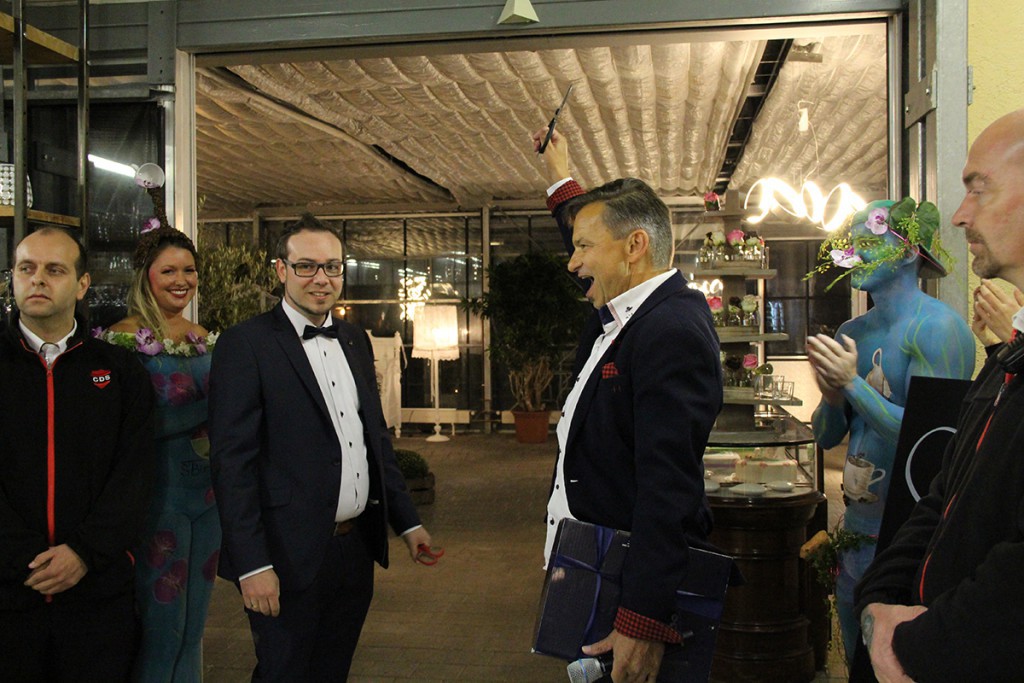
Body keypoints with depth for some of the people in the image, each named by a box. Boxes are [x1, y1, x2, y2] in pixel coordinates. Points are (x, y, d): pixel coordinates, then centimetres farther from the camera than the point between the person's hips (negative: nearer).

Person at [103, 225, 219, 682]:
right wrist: (209, 407, -18)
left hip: (206, 492, 6)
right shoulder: (124, 339, -9)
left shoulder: (205, 339, 10)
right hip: (158, 494, -6)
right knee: (162, 624, -1)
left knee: (194, 623, 14)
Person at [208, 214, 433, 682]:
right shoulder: (245, 345, -9)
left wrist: (407, 521, 14)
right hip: (291, 556, -6)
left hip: (357, 549, 6)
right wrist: (252, 564, -17)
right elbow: (232, 461, -13)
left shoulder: (355, 341, 11)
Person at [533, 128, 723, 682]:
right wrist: (560, 178, 37)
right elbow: (591, 273, 31)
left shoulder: (672, 331, -22)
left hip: (637, 592, -9)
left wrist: (642, 623, -30)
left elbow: (668, 488, -29)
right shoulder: (622, 313, 6)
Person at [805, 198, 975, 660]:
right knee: (859, 666, 21)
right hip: (856, 532, 8)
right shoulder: (851, 334, 7)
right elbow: (826, 436, 10)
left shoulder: (938, 328, -16)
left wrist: (853, 383, -23)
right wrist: (832, 398, -10)